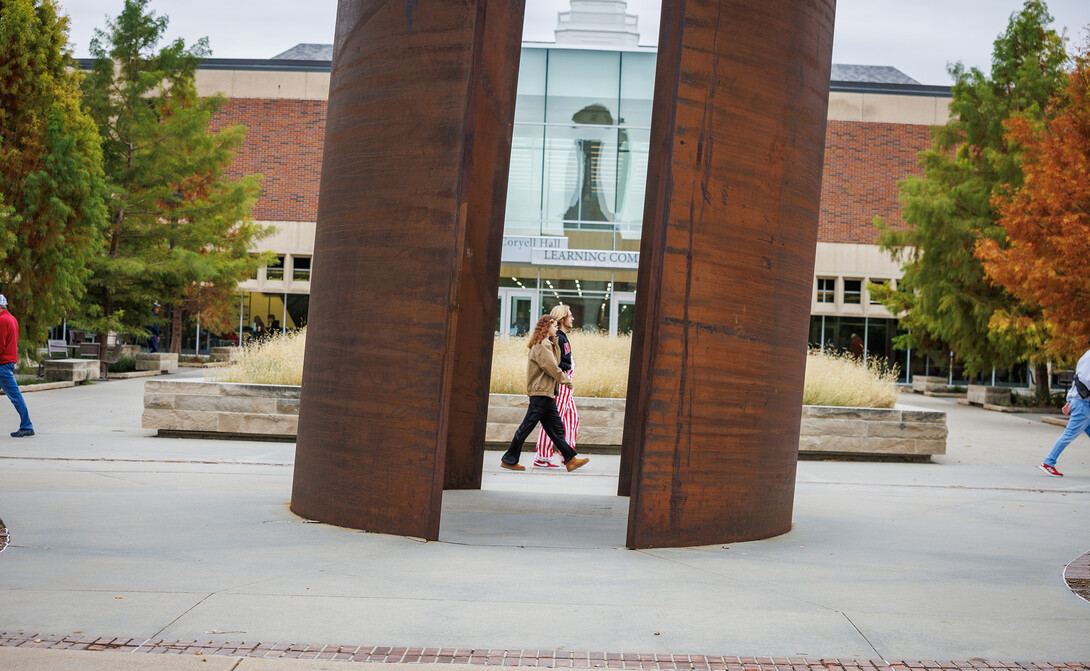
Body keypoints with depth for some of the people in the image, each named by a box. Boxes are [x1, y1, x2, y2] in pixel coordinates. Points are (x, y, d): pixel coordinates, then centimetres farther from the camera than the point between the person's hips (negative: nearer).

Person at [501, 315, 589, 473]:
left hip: (546, 392, 10)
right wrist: (565, 380, -3)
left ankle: (570, 459, 10)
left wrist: (555, 343, 14)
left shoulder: (547, 344, 19)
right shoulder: (542, 345, -12)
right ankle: (509, 460, 0)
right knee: (527, 426, -5)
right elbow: (552, 368, -15)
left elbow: (556, 363, 20)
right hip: (540, 391, -10)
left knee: (556, 427, 9)